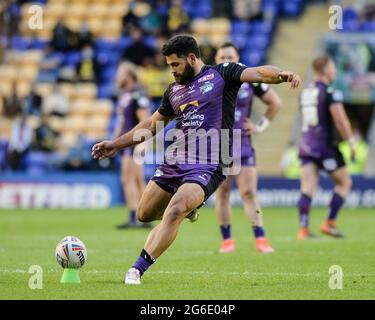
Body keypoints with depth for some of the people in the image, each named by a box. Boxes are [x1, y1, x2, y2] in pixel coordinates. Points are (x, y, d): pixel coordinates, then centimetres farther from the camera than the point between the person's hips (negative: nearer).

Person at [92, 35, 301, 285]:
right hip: (174, 161, 7)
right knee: (145, 215, 10)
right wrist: (116, 145, 28)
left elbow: (258, 73, -14)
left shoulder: (221, 74, 0)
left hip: (207, 166, -7)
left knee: (174, 212, -27)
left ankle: (138, 269, -24)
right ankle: (187, 208, 40)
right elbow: (152, 124, 29)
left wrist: (281, 75, -35)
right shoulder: (174, 91, 18)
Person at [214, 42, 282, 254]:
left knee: (249, 193, -8)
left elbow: (275, 103, 11)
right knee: (222, 194, 1)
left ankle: (261, 239, -9)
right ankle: (227, 241, 9)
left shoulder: (250, 80, 0)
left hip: (243, 144, 0)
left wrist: (262, 126, 4)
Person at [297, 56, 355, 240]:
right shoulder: (330, 93, -11)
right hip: (325, 145, -6)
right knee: (344, 183, 9)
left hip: (306, 146, 6)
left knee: (307, 188, 1)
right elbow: (340, 120, -18)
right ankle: (329, 223, 3)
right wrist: (351, 143, -11)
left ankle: (303, 229, -8)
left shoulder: (304, 93, 12)